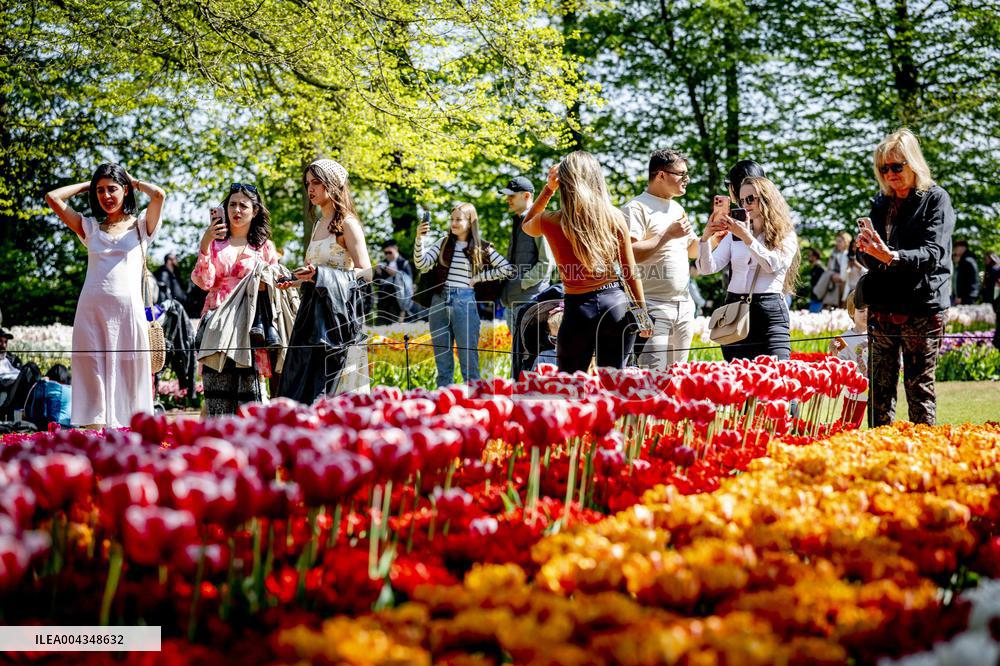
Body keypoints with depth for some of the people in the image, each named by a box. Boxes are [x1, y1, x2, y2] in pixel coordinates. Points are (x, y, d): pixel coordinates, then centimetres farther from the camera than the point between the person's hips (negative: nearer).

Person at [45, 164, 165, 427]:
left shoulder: (140, 225, 11)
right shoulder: (90, 226, 17)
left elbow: (158, 194, -6)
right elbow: (52, 197, 12)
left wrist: (134, 182, 12)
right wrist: (86, 185, 19)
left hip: (128, 309, -2)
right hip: (91, 308, 2)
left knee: (128, 377, -2)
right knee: (94, 375, -4)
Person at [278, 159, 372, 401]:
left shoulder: (347, 224, -7)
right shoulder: (318, 224, 18)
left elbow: (365, 273, -14)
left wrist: (319, 275, -23)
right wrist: (297, 281, 8)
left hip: (338, 312, -8)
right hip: (314, 313, 8)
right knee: (303, 387, 4)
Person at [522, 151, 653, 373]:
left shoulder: (550, 222, -3)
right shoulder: (614, 217, -1)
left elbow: (526, 225, 24)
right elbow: (631, 271, 4)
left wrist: (548, 189, 18)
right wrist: (642, 313, 13)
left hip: (578, 308, -1)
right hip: (617, 304, 1)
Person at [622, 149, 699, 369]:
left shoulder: (677, 209, 19)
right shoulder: (637, 208, -8)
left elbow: (692, 250, 26)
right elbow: (630, 254, -19)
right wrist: (668, 235, -16)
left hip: (684, 305, 8)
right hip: (653, 307, -8)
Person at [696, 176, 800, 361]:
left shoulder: (786, 236, 6)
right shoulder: (734, 234, 14)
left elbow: (772, 264, -12)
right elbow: (708, 268, 4)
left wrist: (747, 237, -18)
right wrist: (706, 238, -11)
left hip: (770, 311, -3)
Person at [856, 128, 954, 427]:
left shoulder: (935, 199, -1)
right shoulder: (881, 203, 14)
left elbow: (933, 253, -14)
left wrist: (892, 256, -30)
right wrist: (867, 250, -8)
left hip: (921, 308, -5)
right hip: (882, 307, 5)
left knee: (920, 389, -2)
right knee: (880, 389, 4)